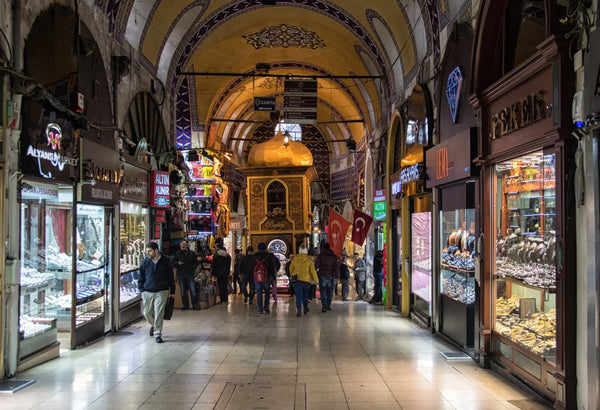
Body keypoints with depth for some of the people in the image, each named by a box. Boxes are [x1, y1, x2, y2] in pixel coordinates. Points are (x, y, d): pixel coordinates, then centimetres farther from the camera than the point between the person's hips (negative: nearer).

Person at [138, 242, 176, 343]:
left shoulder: (165, 262, -1)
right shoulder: (144, 262, 2)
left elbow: (170, 277, 7)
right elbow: (141, 278, 10)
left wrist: (172, 291, 6)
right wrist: (142, 290, 3)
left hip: (161, 292, -2)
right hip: (147, 292, 2)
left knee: (159, 313, -7)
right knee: (147, 313, 8)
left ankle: (158, 334, 5)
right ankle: (153, 325, 39)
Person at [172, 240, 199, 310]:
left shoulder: (192, 253, 6)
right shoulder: (177, 253, 6)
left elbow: (196, 262, 17)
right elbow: (173, 263, 9)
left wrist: (193, 267, 4)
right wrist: (177, 263, -11)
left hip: (190, 274, -1)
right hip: (181, 275, 1)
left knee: (193, 290, -4)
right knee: (183, 291, 6)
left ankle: (195, 305, 4)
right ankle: (185, 305, 14)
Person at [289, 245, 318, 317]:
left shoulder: (294, 259, 2)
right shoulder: (309, 260, -4)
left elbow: (291, 269, 13)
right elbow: (313, 271, -6)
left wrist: (292, 276, 32)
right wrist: (316, 280, 0)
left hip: (296, 280, 0)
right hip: (306, 280, 0)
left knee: (298, 295, -3)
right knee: (305, 295, 20)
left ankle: (299, 310, -20)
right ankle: (305, 308, 33)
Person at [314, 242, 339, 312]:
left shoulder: (320, 255, 0)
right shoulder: (334, 256, 6)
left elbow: (316, 265, -4)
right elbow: (337, 266, 2)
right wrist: (337, 276, 2)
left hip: (322, 276, -2)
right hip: (330, 276, 2)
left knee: (323, 291, -2)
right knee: (329, 291, 13)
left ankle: (324, 306, -15)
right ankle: (328, 306, 16)